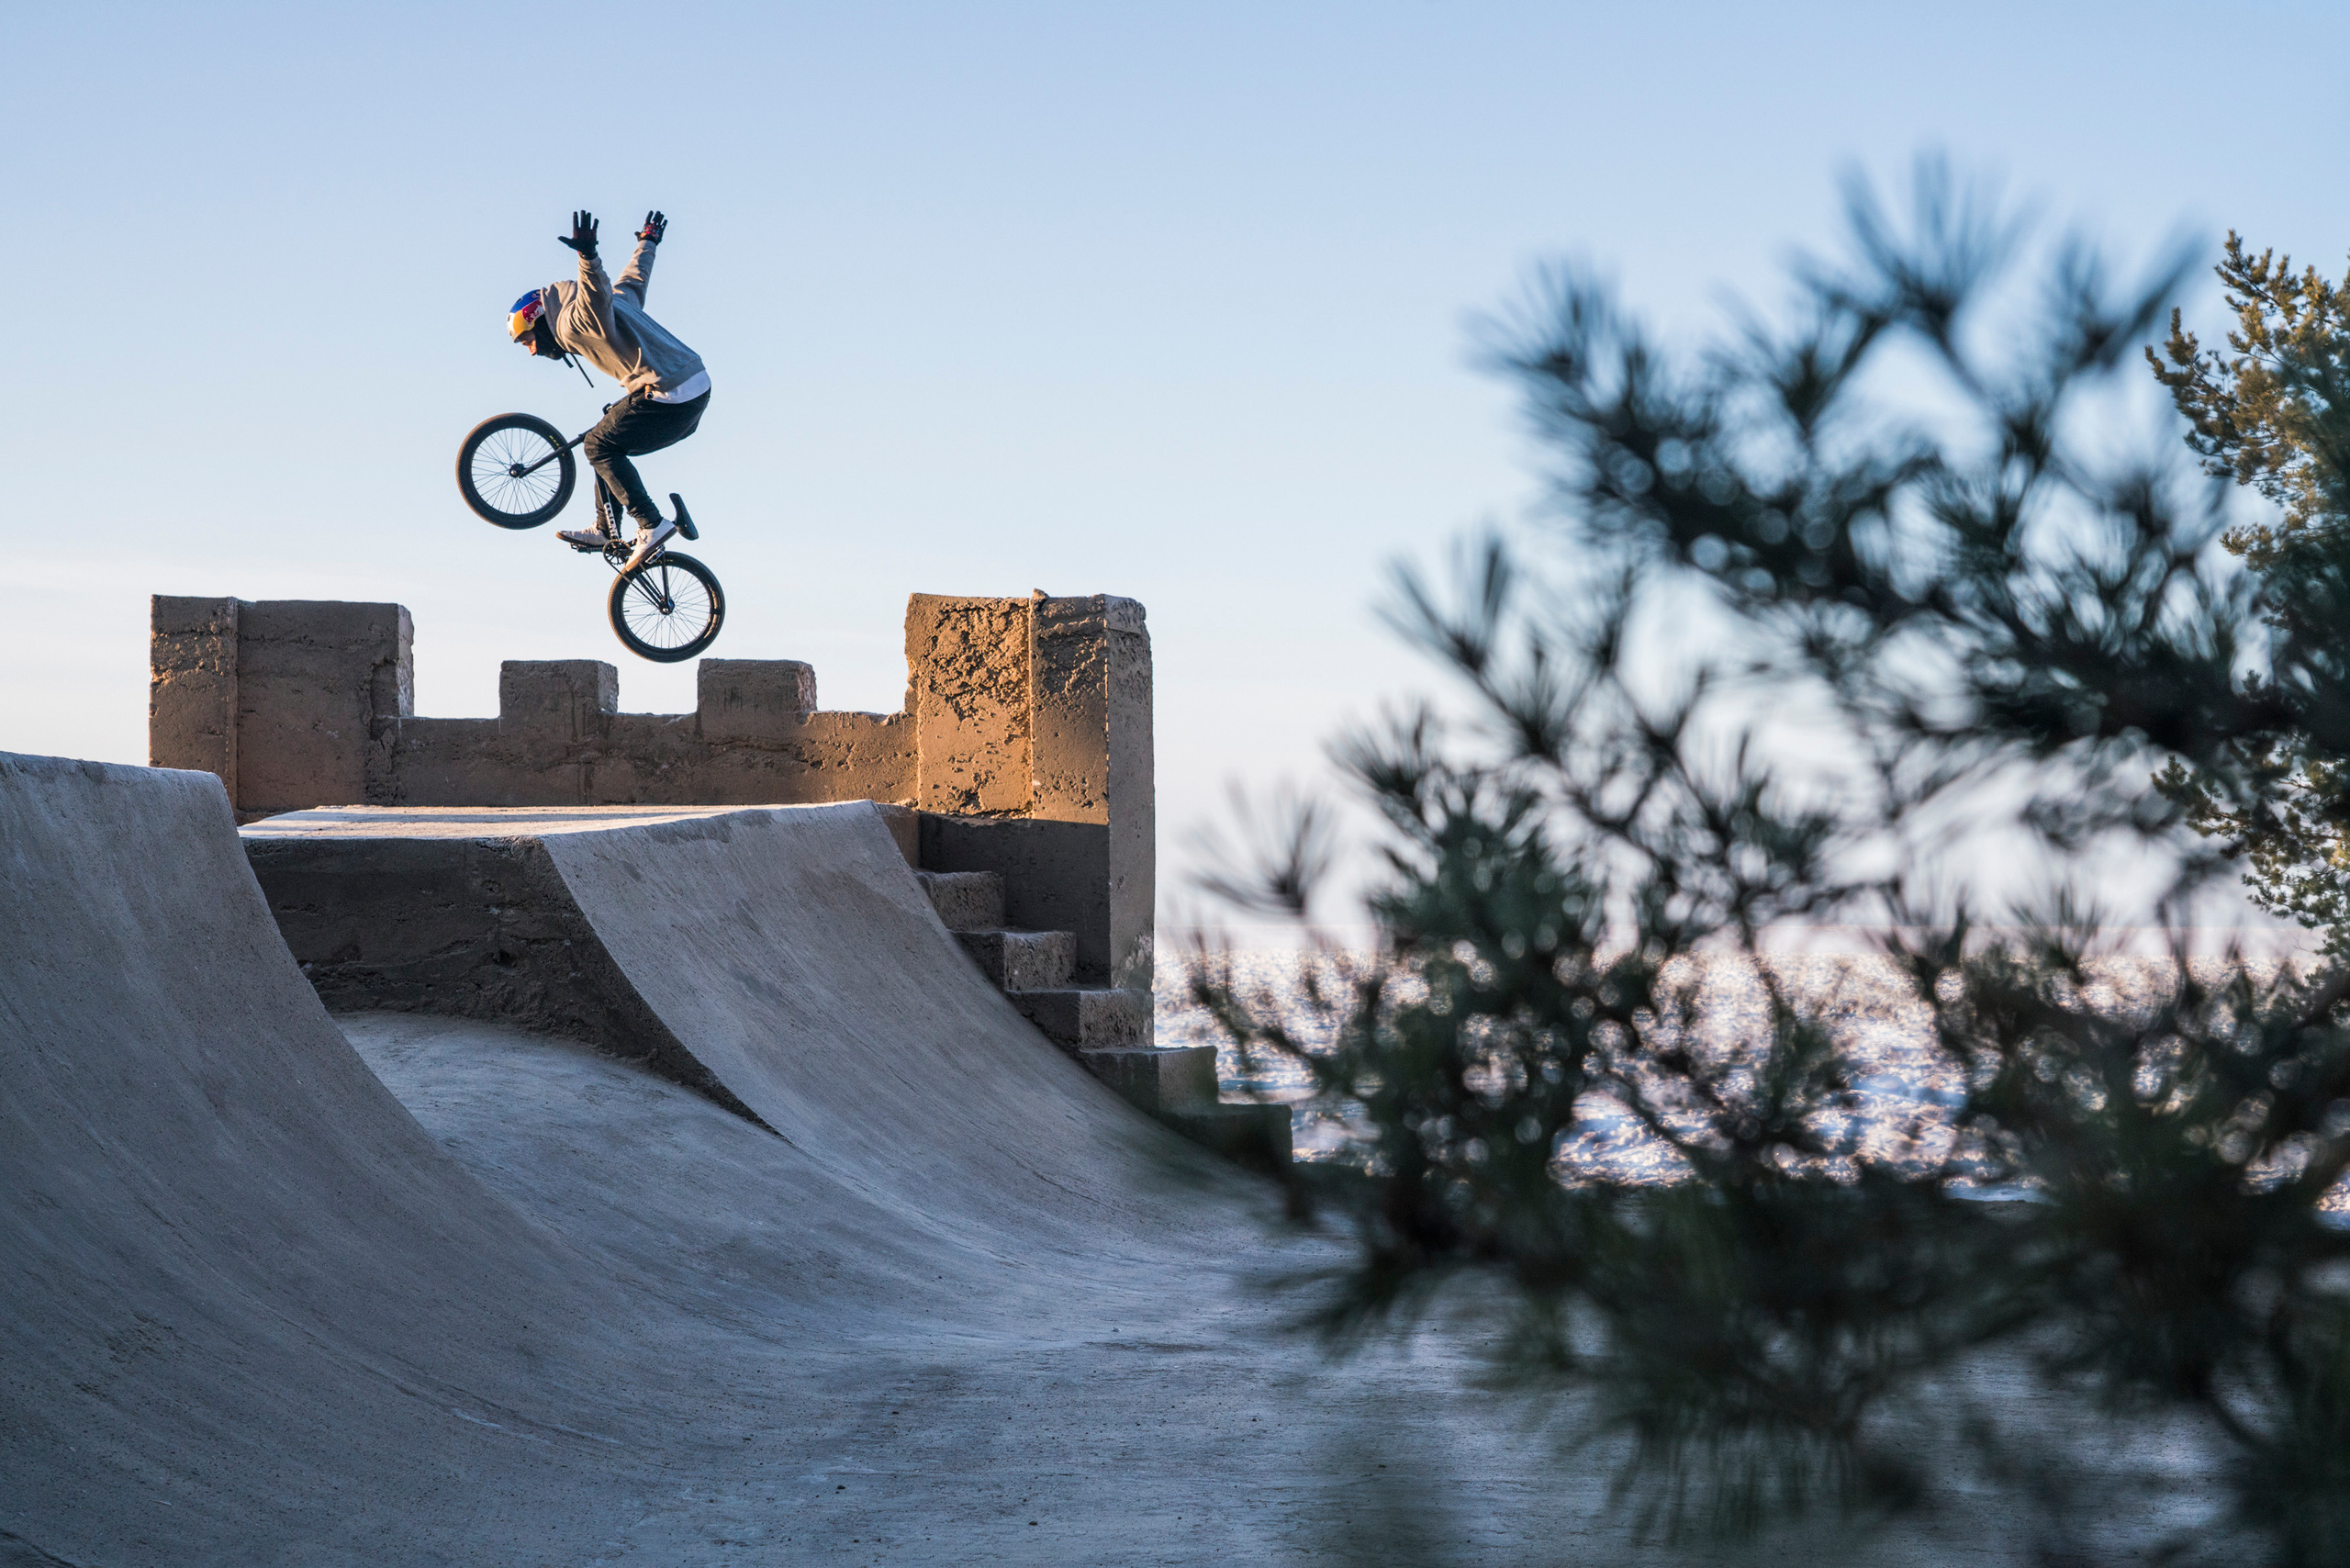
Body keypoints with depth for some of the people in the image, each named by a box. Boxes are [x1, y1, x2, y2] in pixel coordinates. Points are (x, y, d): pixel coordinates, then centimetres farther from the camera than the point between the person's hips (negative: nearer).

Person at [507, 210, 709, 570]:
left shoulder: (573, 321, -9)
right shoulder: (615, 299, 20)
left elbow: (597, 293, -31)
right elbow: (634, 278, 39)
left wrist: (587, 256, -49)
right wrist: (646, 242, 57)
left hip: (670, 398, -10)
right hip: (697, 390, 10)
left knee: (599, 446, 0)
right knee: (609, 440, 21)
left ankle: (651, 524, -6)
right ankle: (603, 530, 26)